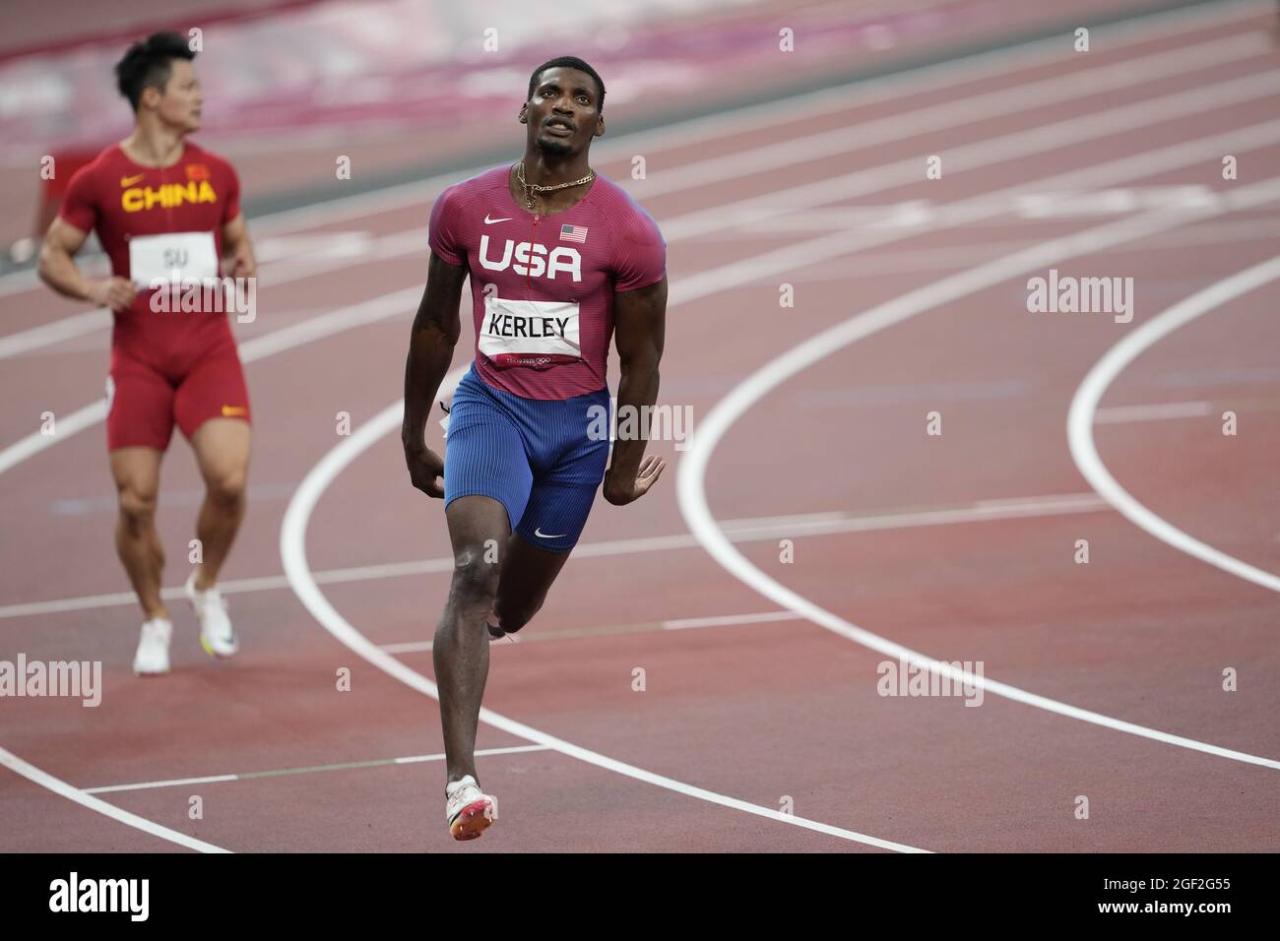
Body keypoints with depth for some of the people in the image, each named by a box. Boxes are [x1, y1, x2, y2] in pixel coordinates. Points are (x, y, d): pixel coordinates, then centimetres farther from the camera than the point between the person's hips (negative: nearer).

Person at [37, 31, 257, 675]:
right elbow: (51, 257, 3)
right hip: (139, 359, -1)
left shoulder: (216, 174, 5)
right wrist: (94, 289, -16)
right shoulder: (100, 180, -4)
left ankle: (206, 586, 12)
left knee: (228, 479, -17)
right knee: (136, 503, -3)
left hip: (209, 351, 2)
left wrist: (243, 265, -3)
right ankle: (155, 620, 20)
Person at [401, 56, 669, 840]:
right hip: (491, 405, 0)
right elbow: (436, 326, 9)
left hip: (578, 421, 0)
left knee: (514, 604, 11)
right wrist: (414, 437, 14)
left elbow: (641, 359, 1)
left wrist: (625, 466, 5)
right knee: (475, 570, -21)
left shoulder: (628, 232, -9)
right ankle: (462, 782, -28)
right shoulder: (466, 208, -2)